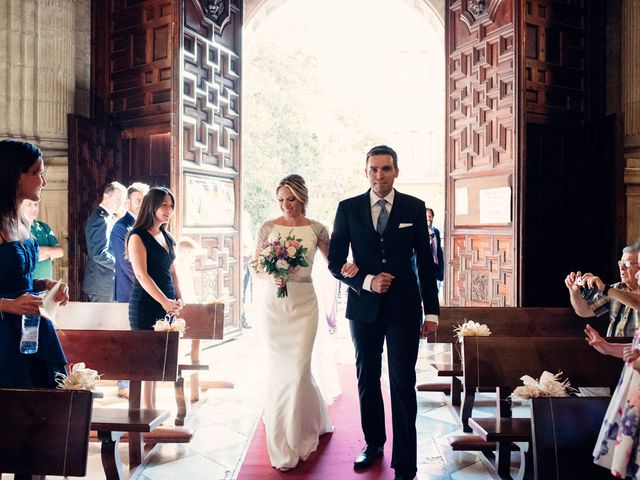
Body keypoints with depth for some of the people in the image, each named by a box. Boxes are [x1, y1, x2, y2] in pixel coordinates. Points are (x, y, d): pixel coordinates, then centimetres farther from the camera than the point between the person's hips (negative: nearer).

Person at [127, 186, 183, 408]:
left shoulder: (167, 238, 15)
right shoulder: (138, 237, -6)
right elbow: (142, 275, -14)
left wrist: (178, 298, 6)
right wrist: (164, 301, -20)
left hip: (166, 306, 7)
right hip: (145, 305, -7)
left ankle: (152, 411, 16)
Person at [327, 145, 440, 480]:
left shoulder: (414, 208, 1)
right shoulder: (348, 208, 1)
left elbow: (425, 261, 3)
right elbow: (335, 262, 1)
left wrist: (432, 311, 1)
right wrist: (366, 282, -15)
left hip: (404, 307, -1)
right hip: (364, 306, 2)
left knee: (403, 384, 0)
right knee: (367, 379, 14)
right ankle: (373, 443, 33)